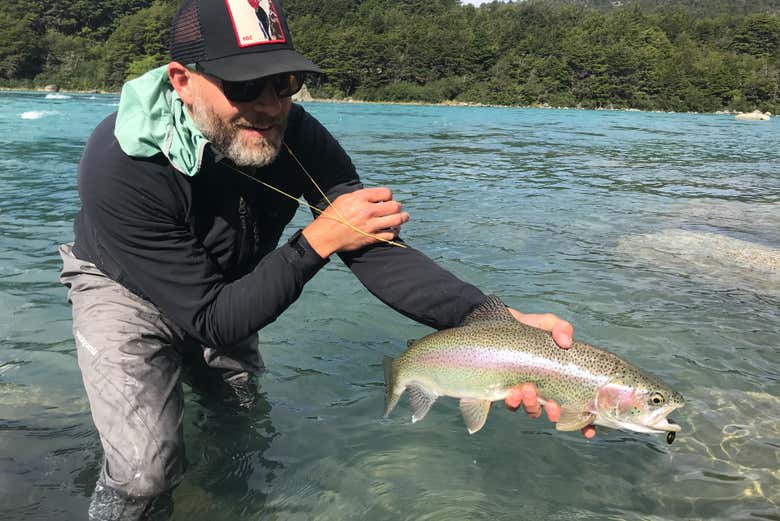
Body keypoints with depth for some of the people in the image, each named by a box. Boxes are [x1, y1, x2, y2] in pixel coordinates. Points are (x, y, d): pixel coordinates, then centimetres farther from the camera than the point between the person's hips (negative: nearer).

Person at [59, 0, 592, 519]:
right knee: (146, 473, -19)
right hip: (128, 289, -4)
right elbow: (212, 322, -34)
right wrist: (318, 239, -41)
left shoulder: (296, 136, -25)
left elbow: (375, 248, -30)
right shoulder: (123, 163, -37)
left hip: (224, 289, 5)